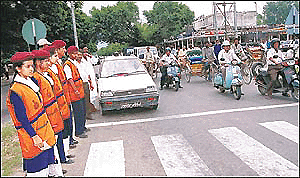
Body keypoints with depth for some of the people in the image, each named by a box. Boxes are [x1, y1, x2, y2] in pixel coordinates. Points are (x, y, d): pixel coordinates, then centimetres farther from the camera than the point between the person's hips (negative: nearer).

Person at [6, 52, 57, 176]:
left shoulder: (32, 81, 4)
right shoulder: (15, 91, -21)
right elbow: (22, 118, -20)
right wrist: (34, 136, -18)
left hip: (43, 128, 8)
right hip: (31, 132, -8)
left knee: (48, 155, 19)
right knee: (37, 161, 5)